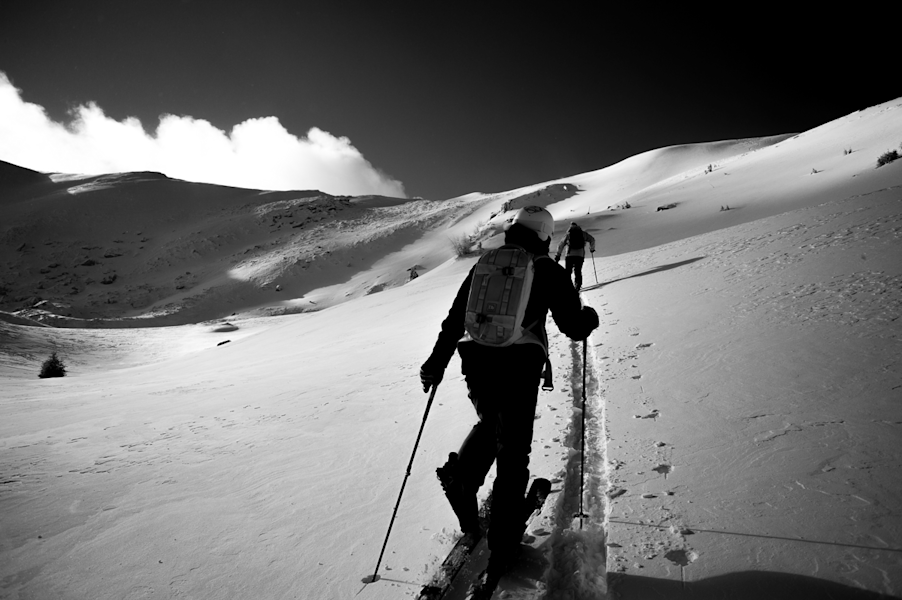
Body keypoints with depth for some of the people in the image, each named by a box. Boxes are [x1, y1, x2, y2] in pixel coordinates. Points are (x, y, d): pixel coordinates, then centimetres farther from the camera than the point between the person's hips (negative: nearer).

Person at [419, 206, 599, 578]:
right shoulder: (548, 271, 6)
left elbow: (455, 318, 13)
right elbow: (574, 327, 6)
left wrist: (437, 361, 19)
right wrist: (588, 317, 28)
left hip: (475, 358, 4)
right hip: (519, 362, -3)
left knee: (488, 424, 31)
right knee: (512, 452, 8)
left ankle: (461, 475, 8)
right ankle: (502, 542, 14)